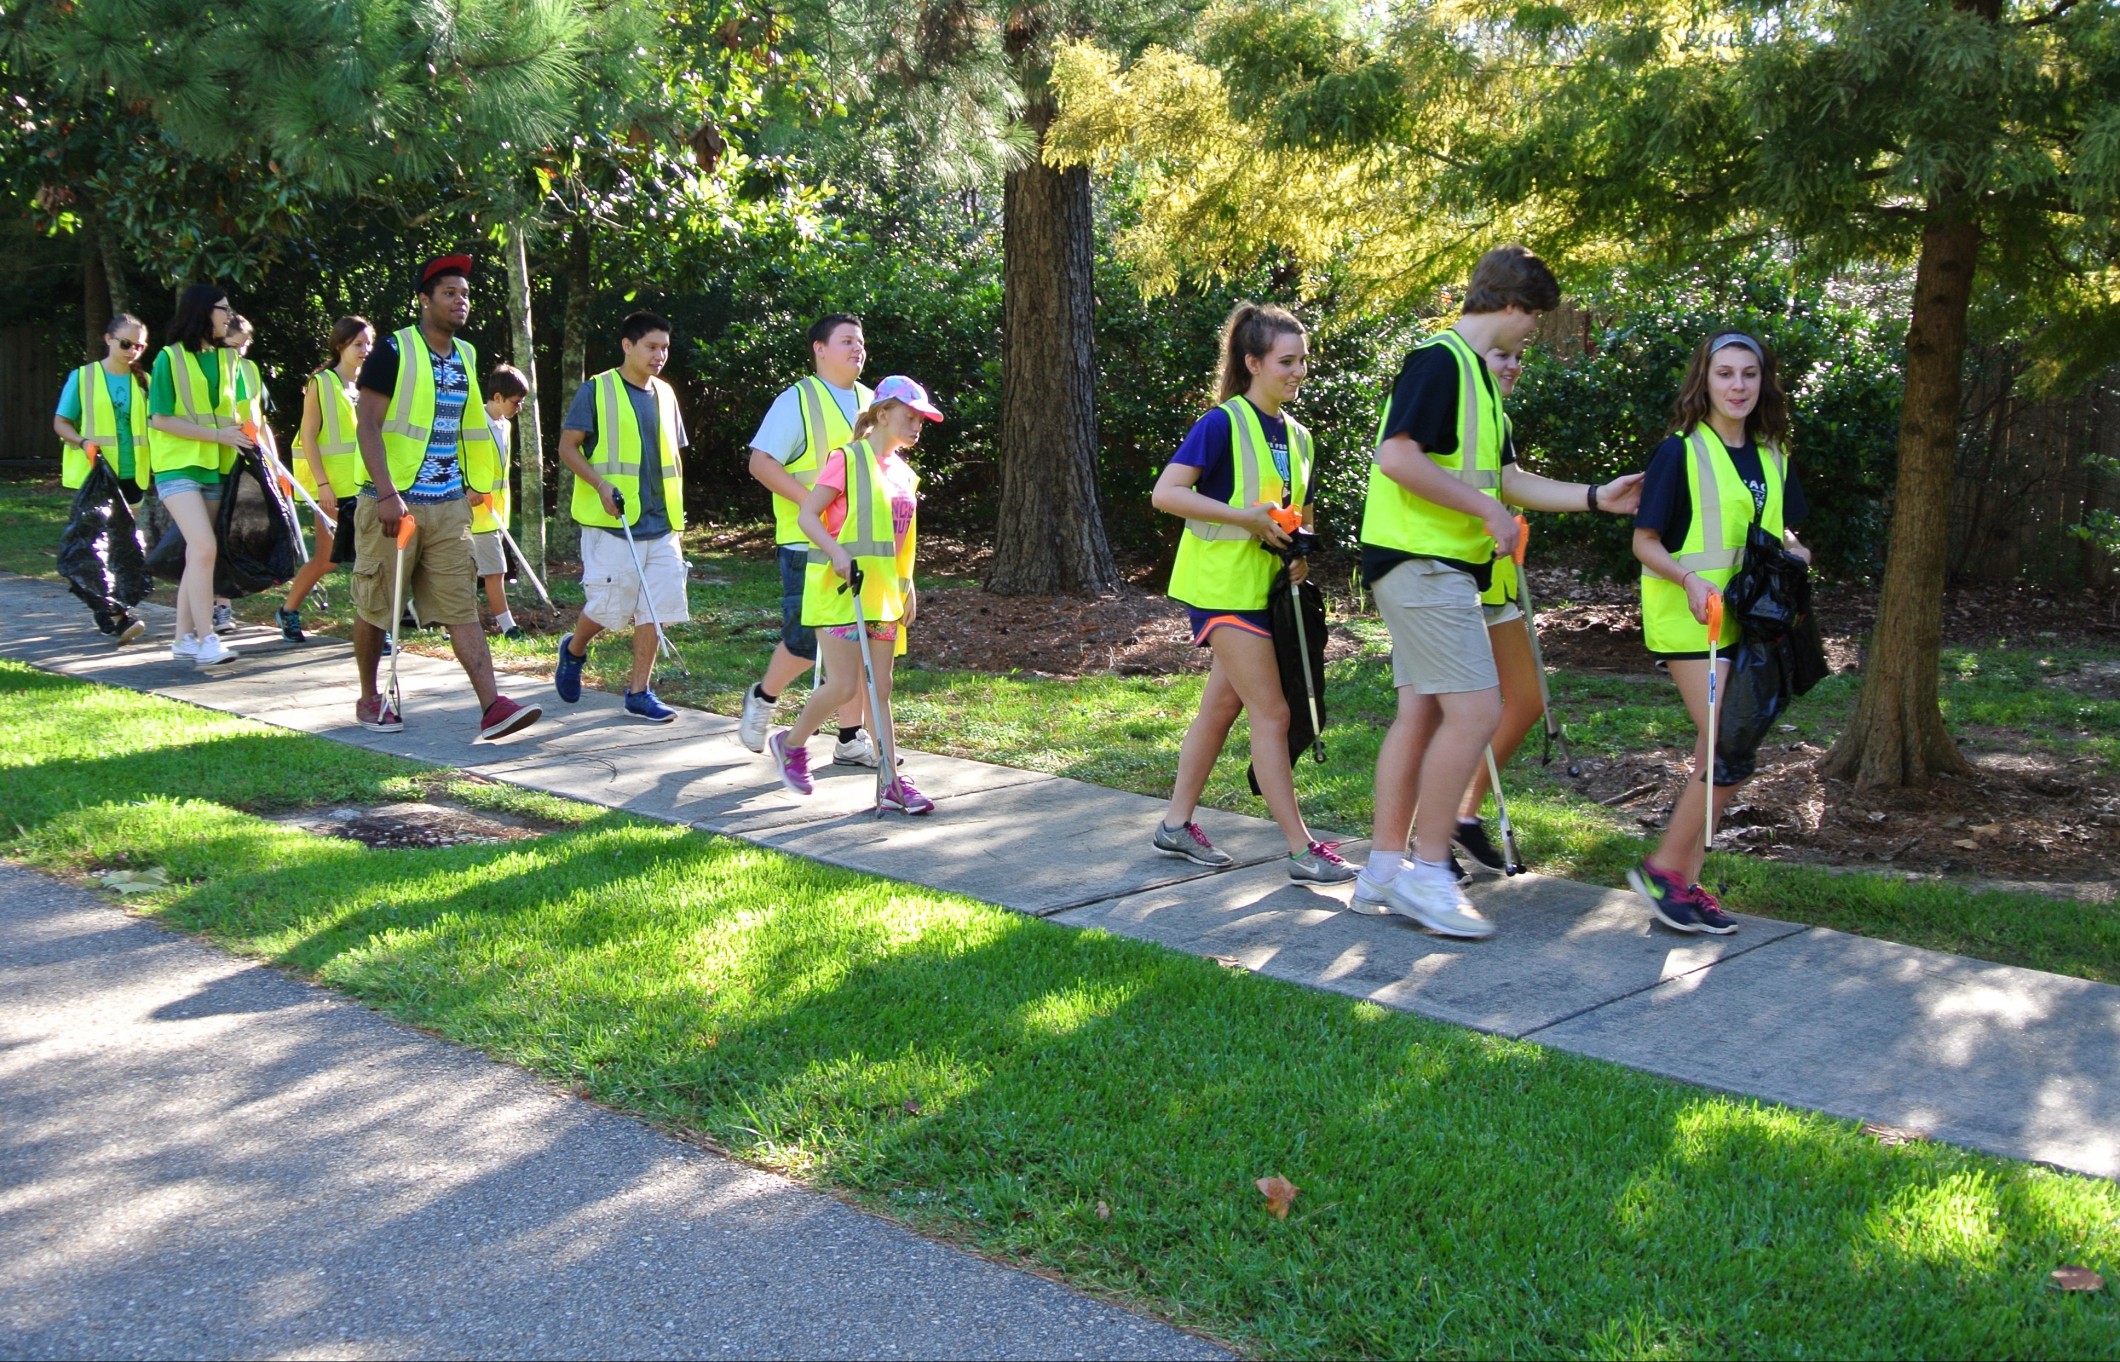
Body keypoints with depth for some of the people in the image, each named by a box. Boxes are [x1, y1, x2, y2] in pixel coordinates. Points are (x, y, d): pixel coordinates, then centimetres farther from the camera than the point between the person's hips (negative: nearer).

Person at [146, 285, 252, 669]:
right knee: (205, 547, -18)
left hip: (216, 468, 6)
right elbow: (159, 419, -10)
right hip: (179, 467, -6)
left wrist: (243, 432, 0)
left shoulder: (228, 358, 11)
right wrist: (217, 435, -15)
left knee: (198, 554, 8)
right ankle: (206, 639, -16)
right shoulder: (170, 358, -6)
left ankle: (184, 637, 15)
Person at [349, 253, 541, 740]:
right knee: (376, 608, 7)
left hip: (448, 506, 5)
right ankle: (369, 699, 22)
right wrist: (387, 494, -22)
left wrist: (467, 488, 20)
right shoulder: (394, 351, -8)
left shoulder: (466, 355, 12)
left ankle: (492, 706, -10)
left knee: (462, 607, -2)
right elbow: (366, 424, -14)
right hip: (394, 503, -5)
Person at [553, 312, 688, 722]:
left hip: (661, 524, 5)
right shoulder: (596, 391, -3)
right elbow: (568, 447, -3)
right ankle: (573, 650, 28)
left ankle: (639, 692, 10)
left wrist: (676, 511, 16)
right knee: (608, 608, -2)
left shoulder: (665, 395, 14)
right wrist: (601, 485, -18)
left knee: (654, 609, 1)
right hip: (612, 523, -5)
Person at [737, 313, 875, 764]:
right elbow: (761, 462, -12)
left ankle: (850, 740, 13)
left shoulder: (871, 403, 14)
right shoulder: (797, 400, -6)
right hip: (808, 544, -6)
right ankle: (762, 698, 24)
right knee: (806, 641, -4)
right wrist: (811, 500, -22)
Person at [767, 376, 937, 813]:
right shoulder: (847, 459, -9)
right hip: (839, 587, -7)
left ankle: (891, 781, 8)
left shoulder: (904, 473, 13)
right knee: (844, 686, -9)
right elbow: (807, 515, -12)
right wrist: (837, 553, -25)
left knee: (881, 687, 7)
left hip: (883, 592, 7)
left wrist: (907, 588, 16)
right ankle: (791, 743, 15)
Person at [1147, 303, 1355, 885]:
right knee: (1271, 713, -9)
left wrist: (1299, 553, 2)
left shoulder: (1297, 437, 12)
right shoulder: (1223, 424, -12)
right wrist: (1246, 518, -22)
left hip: (1264, 587, 8)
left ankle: (1176, 824, 24)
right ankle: (1302, 851, -6)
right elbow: (1166, 493, -19)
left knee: (1223, 705, 12)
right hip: (1222, 585, -8)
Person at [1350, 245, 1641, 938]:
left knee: (1421, 714, 10)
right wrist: (1486, 508, -19)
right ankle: (1428, 872, -4)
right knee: (1475, 710, -12)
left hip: (1440, 567, 10)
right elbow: (1396, 456, -23)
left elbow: (1503, 477, 20)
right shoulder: (1439, 360, -12)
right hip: (1420, 561, -10)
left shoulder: (1476, 374, 19)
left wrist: (1595, 496, 15)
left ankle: (1385, 869, 16)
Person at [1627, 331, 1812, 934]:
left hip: (1751, 620, 7)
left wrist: (1793, 555, -2)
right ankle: (1662, 868, -2)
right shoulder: (1680, 452, -8)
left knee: (1717, 756, 8)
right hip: (1690, 621, -7)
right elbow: (1645, 542, -8)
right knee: (1730, 753, -15)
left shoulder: (1772, 456, 11)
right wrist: (1689, 578, -25)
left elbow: (1779, 534, 21)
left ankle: (1686, 883, 16)